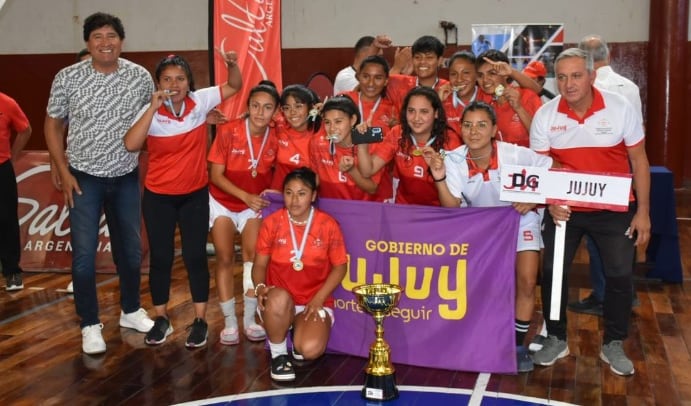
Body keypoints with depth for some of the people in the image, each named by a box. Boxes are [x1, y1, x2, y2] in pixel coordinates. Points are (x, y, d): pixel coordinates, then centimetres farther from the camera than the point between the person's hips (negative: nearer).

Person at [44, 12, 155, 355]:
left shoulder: (141, 77, -6)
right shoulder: (67, 78, -10)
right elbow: (52, 125, 0)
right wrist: (64, 172, -7)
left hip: (127, 177, 2)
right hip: (84, 178, -2)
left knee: (131, 248, 13)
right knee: (84, 253, -2)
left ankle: (130, 311, 33)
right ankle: (90, 325, 14)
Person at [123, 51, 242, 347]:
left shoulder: (201, 101, -7)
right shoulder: (151, 112, -12)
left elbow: (234, 86, 3)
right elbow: (130, 145, -27)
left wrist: (232, 65, -19)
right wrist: (153, 107, -30)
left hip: (195, 194, 1)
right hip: (158, 196, 0)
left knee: (195, 256, 5)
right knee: (160, 257, 9)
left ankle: (200, 320, 18)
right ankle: (161, 319, 25)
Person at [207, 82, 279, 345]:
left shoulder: (276, 137, -14)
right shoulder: (229, 132, -20)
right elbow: (216, 175, -17)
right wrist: (245, 196, -26)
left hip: (255, 205, 1)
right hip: (223, 202, -1)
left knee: (254, 256, -8)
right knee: (225, 259, 1)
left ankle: (250, 319, 6)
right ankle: (230, 322, 11)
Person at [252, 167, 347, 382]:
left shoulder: (328, 225, -5)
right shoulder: (272, 223, -3)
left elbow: (339, 267, 0)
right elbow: (260, 264, 2)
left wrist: (319, 299, -12)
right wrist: (260, 287, -20)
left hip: (315, 303, 0)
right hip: (281, 301, 1)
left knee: (310, 350, -28)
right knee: (279, 299, -38)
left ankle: (300, 331, 12)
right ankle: (278, 354, -9)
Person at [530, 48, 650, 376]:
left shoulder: (621, 109, -11)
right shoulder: (545, 116, -9)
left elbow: (638, 161, -4)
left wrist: (643, 212, -6)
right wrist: (551, 203, -21)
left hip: (615, 210, -1)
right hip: (564, 209, 1)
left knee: (619, 275, 5)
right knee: (552, 272, 5)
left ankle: (613, 345, 24)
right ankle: (556, 339, 24)